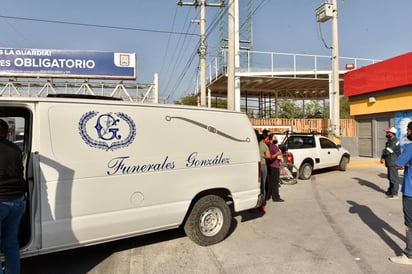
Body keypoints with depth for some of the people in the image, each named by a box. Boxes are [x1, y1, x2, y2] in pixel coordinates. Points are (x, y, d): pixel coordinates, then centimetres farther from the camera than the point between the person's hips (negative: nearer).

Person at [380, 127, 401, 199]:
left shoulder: (394, 142, -18)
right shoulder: (389, 141, 15)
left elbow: (387, 151, -26)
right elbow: (385, 152, 17)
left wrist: (383, 154, -3)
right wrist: (382, 158, 1)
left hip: (393, 163, -10)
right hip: (389, 163, 10)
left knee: (394, 178, -5)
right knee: (390, 177, 18)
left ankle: (394, 194, -1)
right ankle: (390, 190, 31)